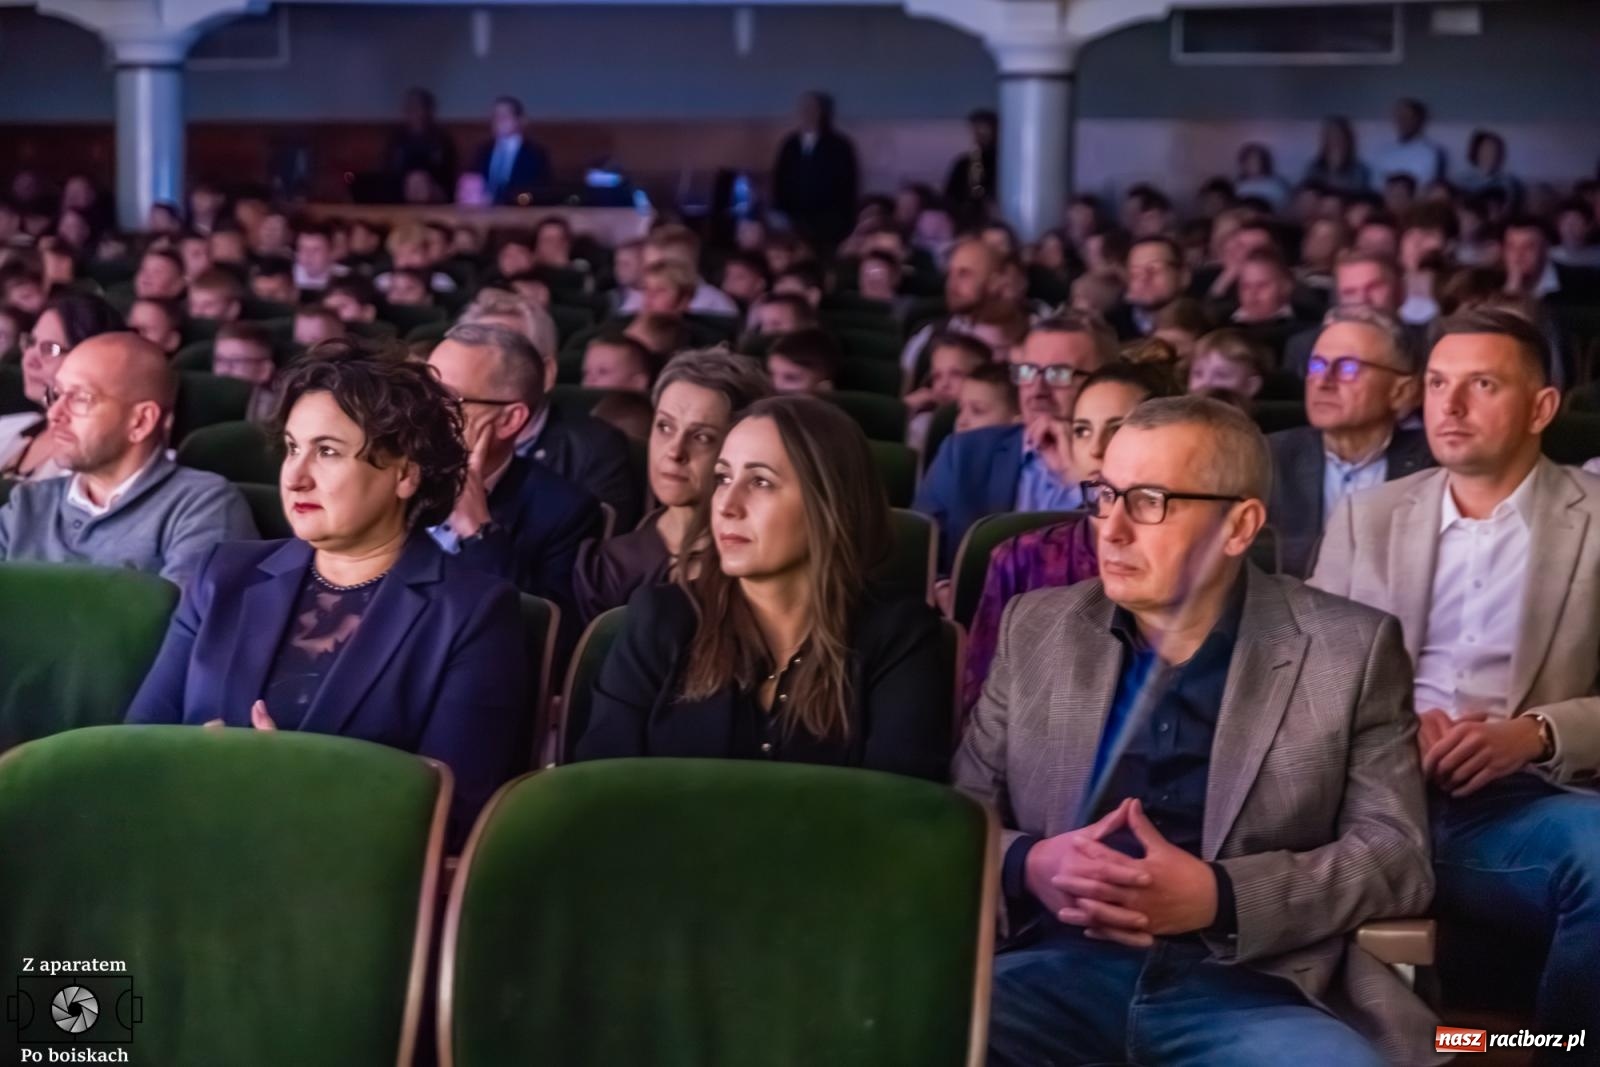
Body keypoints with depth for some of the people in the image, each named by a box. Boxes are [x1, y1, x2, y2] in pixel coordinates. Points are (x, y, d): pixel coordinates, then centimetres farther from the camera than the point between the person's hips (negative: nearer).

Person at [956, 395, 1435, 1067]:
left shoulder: (1349, 648, 6)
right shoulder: (1035, 629, 14)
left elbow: (1397, 852, 2)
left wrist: (1218, 897, -13)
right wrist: (1025, 866, -9)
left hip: (1252, 989, 0)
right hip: (1060, 969, 1)